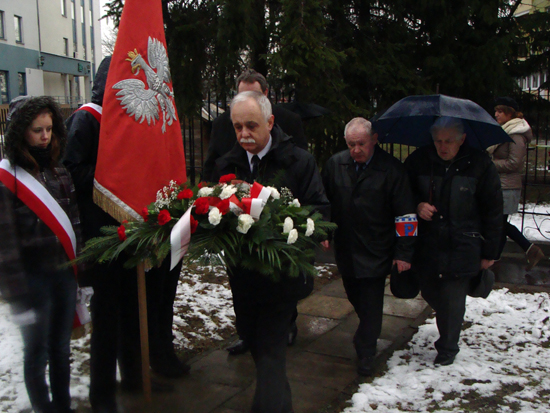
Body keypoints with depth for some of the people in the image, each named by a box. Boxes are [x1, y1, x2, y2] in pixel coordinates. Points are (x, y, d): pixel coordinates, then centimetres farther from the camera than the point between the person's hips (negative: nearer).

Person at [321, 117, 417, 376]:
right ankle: (368, 333, 44)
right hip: (345, 249, 4)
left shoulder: (391, 169, -11)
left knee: (371, 303, 2)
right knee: (355, 296, 18)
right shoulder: (335, 165, 0)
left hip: (375, 252, -4)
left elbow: (406, 214, -8)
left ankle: (366, 351, 18)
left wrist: (404, 253, -9)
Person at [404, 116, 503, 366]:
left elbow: (493, 211, 0)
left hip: (462, 249, -3)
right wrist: (417, 206, -13)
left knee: (452, 301, 0)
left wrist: (489, 252, 1)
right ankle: (448, 334, 44)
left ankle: (447, 349, 23)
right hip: (427, 245, 3)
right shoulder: (418, 161, -3)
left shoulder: (479, 164, -7)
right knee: (429, 293, 13)